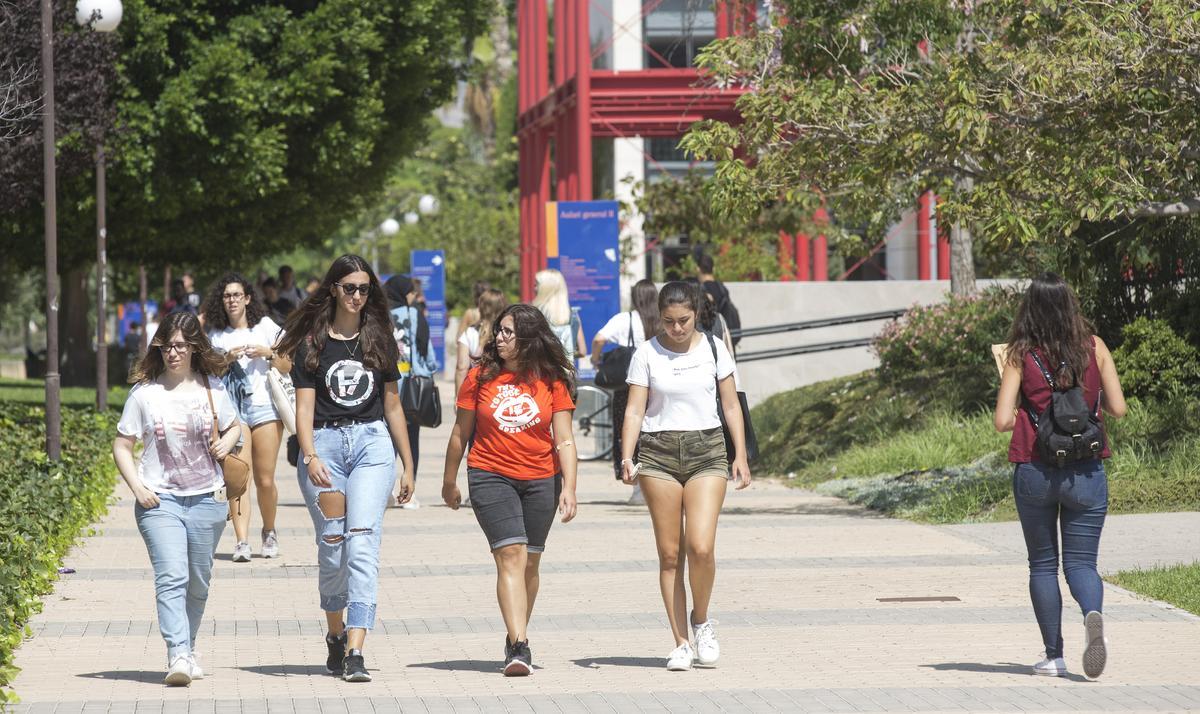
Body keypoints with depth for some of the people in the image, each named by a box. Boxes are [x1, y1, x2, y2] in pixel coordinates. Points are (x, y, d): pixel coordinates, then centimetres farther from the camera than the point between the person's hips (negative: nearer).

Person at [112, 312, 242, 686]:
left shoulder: (212, 389, 7)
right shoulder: (144, 393, 0)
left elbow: (233, 427, 24)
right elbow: (122, 446, 4)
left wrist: (226, 443, 1)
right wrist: (137, 487, -9)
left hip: (206, 500, 3)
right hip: (160, 499, -3)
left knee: (197, 582, 11)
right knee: (171, 577, -18)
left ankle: (188, 648, 30)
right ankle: (178, 656, -28)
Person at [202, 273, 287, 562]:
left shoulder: (266, 327, 8)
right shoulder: (215, 335, 10)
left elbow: (287, 365, 9)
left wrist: (267, 353, -7)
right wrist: (227, 359, -8)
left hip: (265, 406, 0)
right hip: (231, 410, 0)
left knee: (265, 480, 0)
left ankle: (269, 532, 23)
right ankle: (241, 541, -16)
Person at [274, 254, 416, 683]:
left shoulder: (379, 340, 13)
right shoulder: (312, 343, 6)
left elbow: (392, 406, 17)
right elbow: (304, 407, 0)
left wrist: (408, 467, 17)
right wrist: (310, 456, -16)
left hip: (372, 443, 0)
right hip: (324, 443, 0)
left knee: (363, 543, -14)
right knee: (332, 549, 2)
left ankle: (356, 651, -22)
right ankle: (336, 634, 26)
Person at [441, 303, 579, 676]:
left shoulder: (550, 381, 1)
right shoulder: (481, 377, 0)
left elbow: (564, 440, 0)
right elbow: (461, 432, 9)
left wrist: (568, 488, -8)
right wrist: (449, 481, 15)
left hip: (540, 480, 2)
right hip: (491, 477, -2)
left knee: (529, 562, 8)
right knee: (511, 554, -15)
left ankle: (516, 639, 24)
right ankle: (519, 646, -23)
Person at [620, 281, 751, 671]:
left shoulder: (713, 349, 5)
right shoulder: (647, 354, 1)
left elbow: (731, 405, 10)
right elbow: (635, 410, -2)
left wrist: (740, 456, 3)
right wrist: (627, 458, -15)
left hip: (706, 450, 0)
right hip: (659, 452, 0)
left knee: (700, 547, -14)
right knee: (669, 554, 1)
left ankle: (701, 621, 12)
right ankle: (681, 643, 9)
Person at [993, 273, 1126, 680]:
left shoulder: (1020, 355, -3)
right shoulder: (1094, 348, 0)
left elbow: (1003, 421, -7)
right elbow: (1118, 409, 1)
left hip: (1034, 472, -1)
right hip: (1086, 472, 1)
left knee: (1042, 565, 13)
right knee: (1081, 562, 5)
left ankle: (1054, 656, 10)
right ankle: (1093, 614, -27)